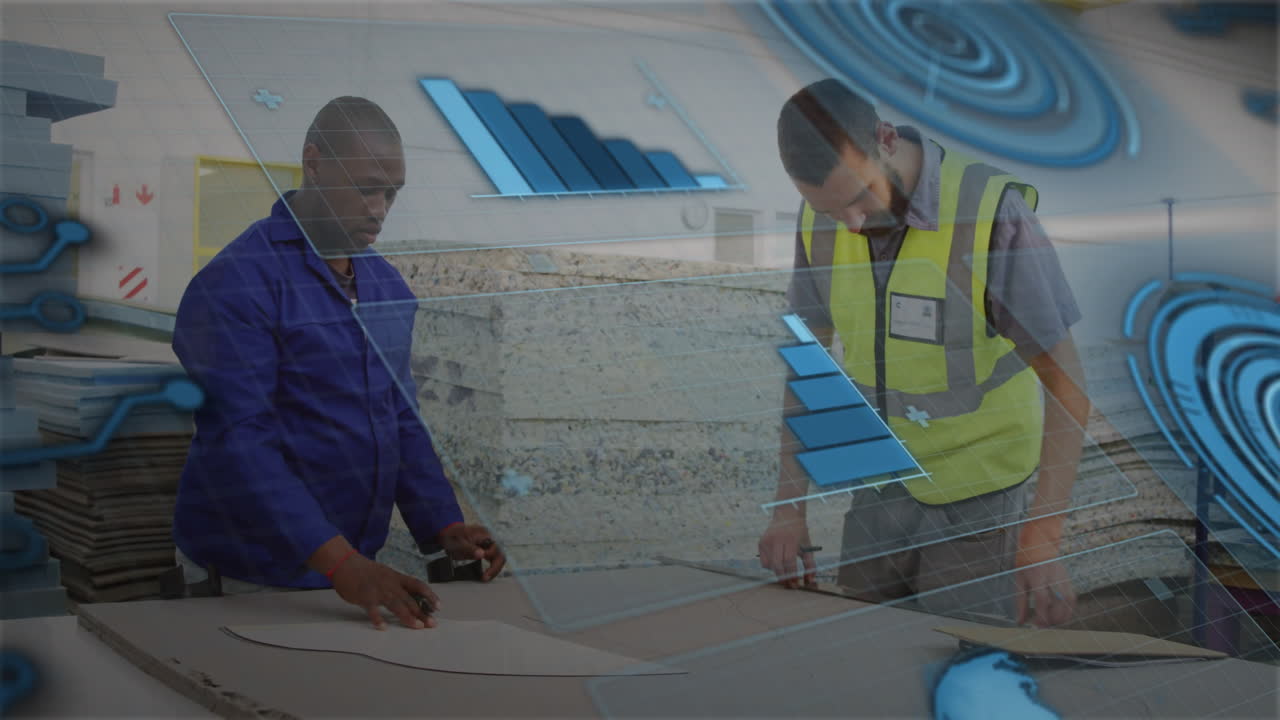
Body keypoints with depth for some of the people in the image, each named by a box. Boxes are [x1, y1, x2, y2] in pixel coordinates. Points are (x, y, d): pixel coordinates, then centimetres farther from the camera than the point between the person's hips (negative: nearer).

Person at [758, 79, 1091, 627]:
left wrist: (1041, 542, -29)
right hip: (880, 486, 5)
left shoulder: (993, 214, -24)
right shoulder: (822, 219, -7)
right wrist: (789, 507, -4)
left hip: (976, 495, -5)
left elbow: (1066, 382, -21)